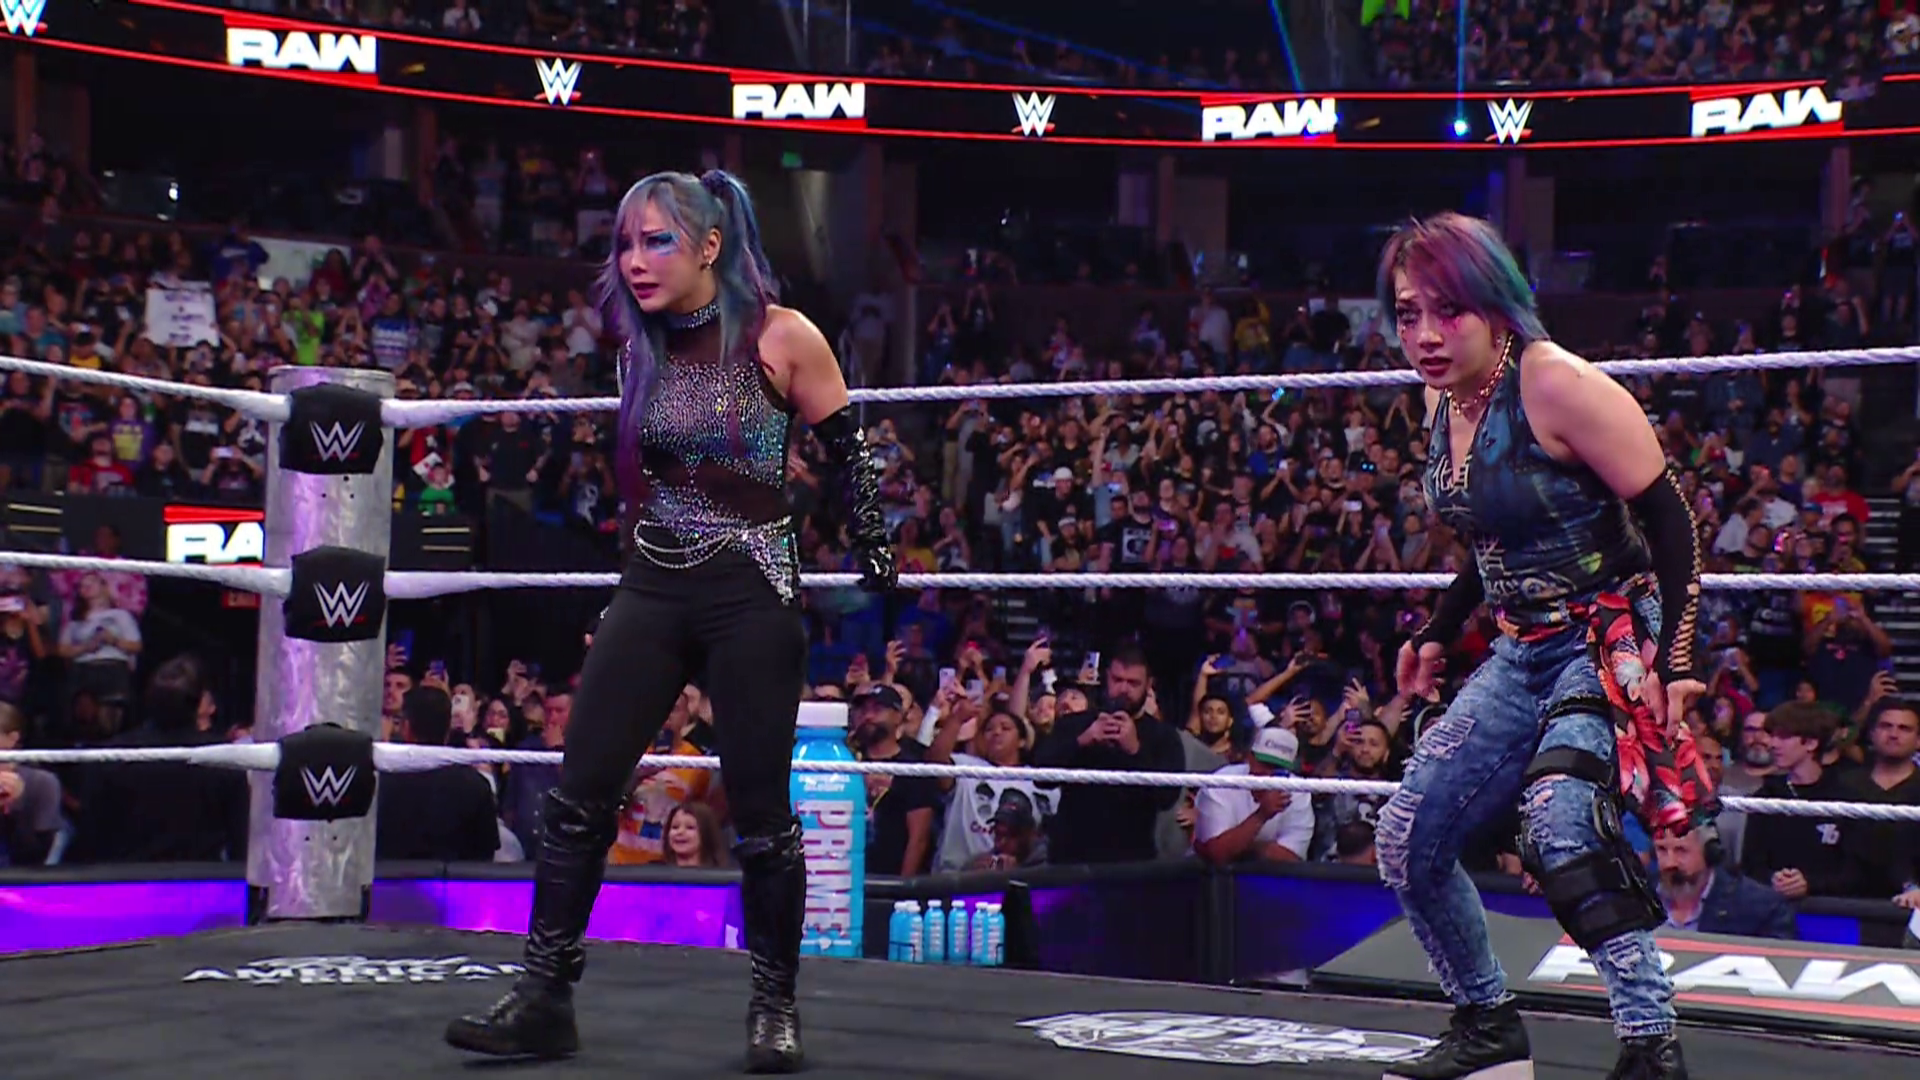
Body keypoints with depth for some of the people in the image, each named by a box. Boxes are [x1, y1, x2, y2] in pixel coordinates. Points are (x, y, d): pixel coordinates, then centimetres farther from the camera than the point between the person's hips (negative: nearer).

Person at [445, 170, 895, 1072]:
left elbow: (849, 453, 0)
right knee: (578, 794, 0)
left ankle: (775, 1006, 18)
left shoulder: (782, 338, -9)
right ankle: (545, 999, 8)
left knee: (759, 810, 1)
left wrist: (874, 556, 0)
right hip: (652, 588, 5)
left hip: (751, 592, -5)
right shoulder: (640, 346, 6)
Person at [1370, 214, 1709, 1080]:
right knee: (1406, 841, 8)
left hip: (1611, 644, -9)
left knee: (1562, 828, -33)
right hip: (1522, 654, 9)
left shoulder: (1556, 384, -19)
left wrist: (1676, 663, -24)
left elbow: (1670, 524, -18)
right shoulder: (1443, 398, 6)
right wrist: (1438, 632, 20)